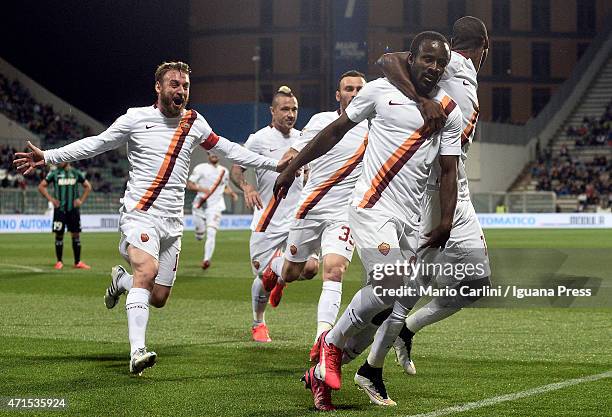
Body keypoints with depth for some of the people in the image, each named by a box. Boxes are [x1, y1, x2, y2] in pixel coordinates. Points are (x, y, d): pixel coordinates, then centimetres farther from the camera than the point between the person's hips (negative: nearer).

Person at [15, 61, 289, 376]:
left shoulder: (194, 123, 11)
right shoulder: (136, 119, 1)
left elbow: (228, 150, 22)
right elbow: (95, 144, 3)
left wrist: (274, 164, 22)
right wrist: (47, 157, -6)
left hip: (172, 223, 5)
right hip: (140, 214, -5)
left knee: (158, 298, 3)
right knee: (147, 270, -30)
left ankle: (121, 281, 37)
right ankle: (137, 352, -35)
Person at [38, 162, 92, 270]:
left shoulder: (76, 173, 7)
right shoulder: (54, 173, 3)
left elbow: (88, 187, 16)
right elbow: (41, 186, 5)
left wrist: (81, 200, 5)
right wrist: (51, 199, -4)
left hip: (73, 209, 1)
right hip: (59, 209, -1)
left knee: (76, 234, 1)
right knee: (59, 235, -1)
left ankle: (78, 262, 7)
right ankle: (59, 262, 8)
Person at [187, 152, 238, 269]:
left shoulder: (224, 171, 11)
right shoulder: (200, 168, -1)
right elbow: (189, 185, -5)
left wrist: (232, 193, 5)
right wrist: (201, 189, -22)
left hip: (215, 207, 1)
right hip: (200, 206, -1)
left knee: (211, 233, -17)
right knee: (200, 235, 10)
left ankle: (206, 259, -20)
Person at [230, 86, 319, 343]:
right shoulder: (259, 139, -5)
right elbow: (236, 169, -1)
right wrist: (247, 188, -20)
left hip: (297, 219, 4)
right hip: (267, 222, -4)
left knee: (310, 268, -13)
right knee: (264, 278, -1)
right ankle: (258, 324, 25)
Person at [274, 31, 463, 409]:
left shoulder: (449, 112, 8)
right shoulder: (381, 90, 0)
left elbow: (448, 172, 10)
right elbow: (337, 130, 10)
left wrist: (445, 223, -4)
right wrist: (293, 167, 13)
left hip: (410, 218, 5)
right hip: (372, 208, -5)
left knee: (403, 298, 1)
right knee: (389, 287, -20)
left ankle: (370, 372, 16)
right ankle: (331, 343, 2)